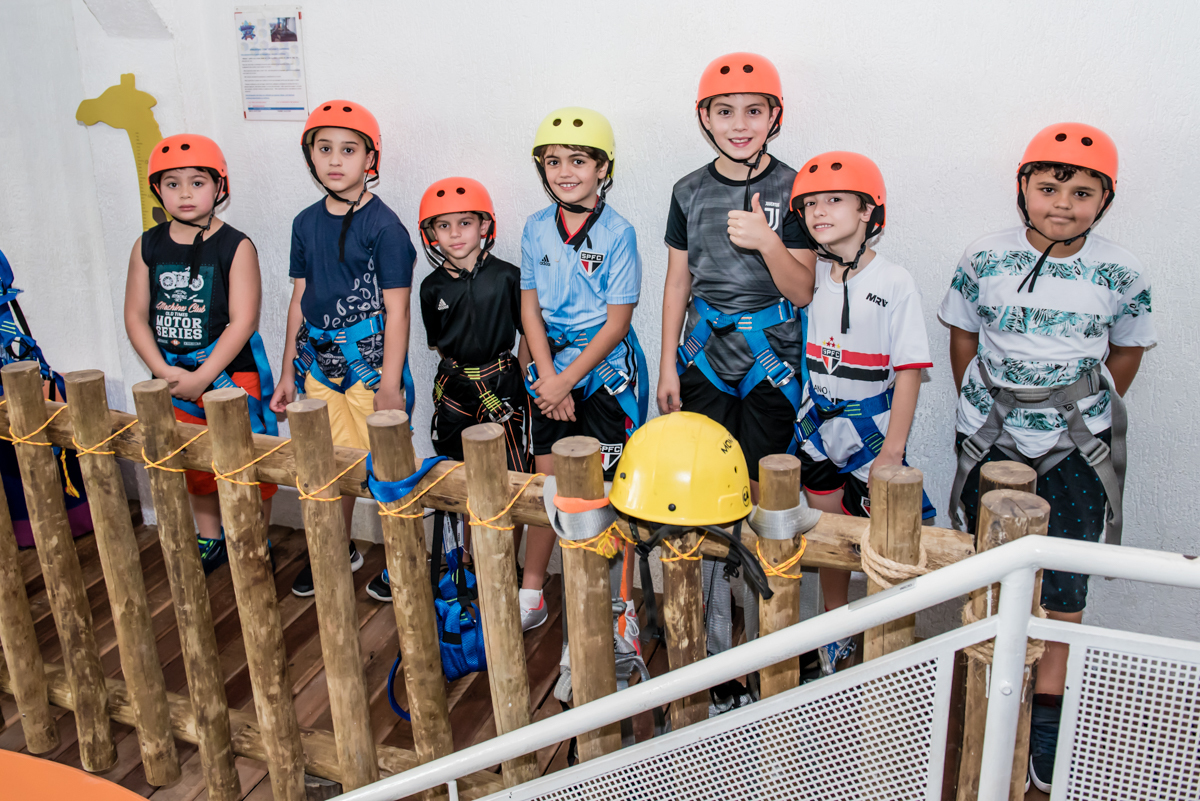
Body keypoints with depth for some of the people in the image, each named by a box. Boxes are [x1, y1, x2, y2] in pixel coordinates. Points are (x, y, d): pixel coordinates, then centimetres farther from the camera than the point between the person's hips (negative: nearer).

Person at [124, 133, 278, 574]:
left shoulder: (236, 247, -12)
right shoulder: (148, 246, 2)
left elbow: (242, 321, -16)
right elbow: (136, 315, 3)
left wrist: (202, 376, -19)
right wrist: (164, 372, -9)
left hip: (233, 372, -5)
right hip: (174, 377, 5)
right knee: (194, 464, 17)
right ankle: (210, 540, 36)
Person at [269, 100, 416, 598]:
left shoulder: (383, 226, -10)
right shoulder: (306, 222, 7)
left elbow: (396, 310, -11)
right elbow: (300, 300, 13)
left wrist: (390, 385, -14)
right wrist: (288, 373, 14)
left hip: (371, 362, -6)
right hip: (320, 361, 6)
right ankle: (339, 551, 34)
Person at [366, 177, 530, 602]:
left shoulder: (507, 276, -5)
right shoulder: (433, 286, 2)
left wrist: (528, 379, -1)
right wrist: (461, 371, 8)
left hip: (502, 384, -2)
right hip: (454, 388, 3)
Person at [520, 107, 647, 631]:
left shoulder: (617, 234, -11)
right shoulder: (536, 229, 3)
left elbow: (616, 324, -12)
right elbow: (530, 311, 4)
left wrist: (567, 380, -13)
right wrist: (548, 378, -7)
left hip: (606, 373, -4)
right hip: (553, 372, 4)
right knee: (547, 484, 10)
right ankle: (531, 594, 22)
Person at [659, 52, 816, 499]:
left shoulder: (792, 189, -5)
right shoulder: (690, 191, 3)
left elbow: (802, 293, -6)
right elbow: (677, 284, 9)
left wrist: (767, 242, -23)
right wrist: (667, 368, 7)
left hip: (772, 358, -2)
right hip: (705, 353, 3)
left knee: (760, 487, 3)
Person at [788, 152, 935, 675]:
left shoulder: (894, 283, -13)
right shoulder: (814, 277, 2)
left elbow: (909, 371, -14)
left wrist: (893, 449, -17)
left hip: (871, 429, -5)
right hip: (819, 424, 5)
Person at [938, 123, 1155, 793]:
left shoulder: (1121, 273, -7)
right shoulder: (984, 259, -6)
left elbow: (1127, 350, 7)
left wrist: (1091, 414, 8)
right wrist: (983, 408, 8)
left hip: (1076, 445, 0)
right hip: (991, 436, 1)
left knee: (1064, 576, 1)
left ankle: (1048, 712, 16)